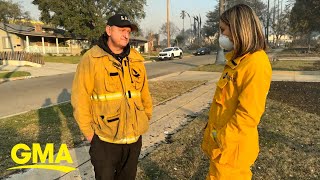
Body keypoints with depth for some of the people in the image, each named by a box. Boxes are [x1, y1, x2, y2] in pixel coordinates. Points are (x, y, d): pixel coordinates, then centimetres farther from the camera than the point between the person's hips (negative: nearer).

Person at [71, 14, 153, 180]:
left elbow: (144, 92, 8)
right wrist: (88, 131, -9)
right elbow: (80, 98, -11)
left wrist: (147, 116, 10)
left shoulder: (136, 59, 3)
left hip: (134, 136, 4)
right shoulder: (91, 59, -12)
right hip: (104, 138, -4)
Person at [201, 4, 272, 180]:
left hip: (230, 146, -8)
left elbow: (248, 114, -25)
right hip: (221, 138, 8)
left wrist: (222, 141, -18)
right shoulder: (237, 59, 8)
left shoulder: (255, 64, -22)